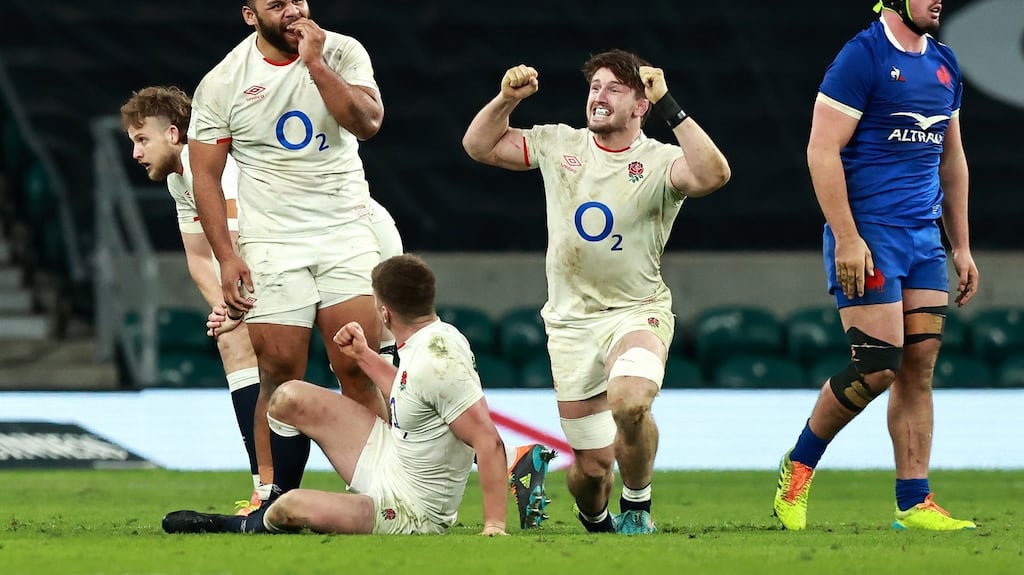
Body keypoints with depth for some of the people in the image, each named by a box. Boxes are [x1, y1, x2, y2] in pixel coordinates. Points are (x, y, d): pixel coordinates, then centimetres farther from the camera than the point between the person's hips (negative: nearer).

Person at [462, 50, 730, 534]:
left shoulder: (659, 162, -7)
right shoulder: (559, 145, 5)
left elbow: (712, 175, -29)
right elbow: (479, 145, 11)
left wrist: (668, 108, -30)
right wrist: (507, 98, -6)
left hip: (637, 311, -3)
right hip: (571, 321, 3)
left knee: (630, 402, -36)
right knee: (592, 468, 2)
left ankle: (636, 508, -10)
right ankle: (595, 521, 39)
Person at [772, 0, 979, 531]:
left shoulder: (943, 65, 14)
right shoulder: (862, 57, -10)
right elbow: (822, 151, -14)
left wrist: (961, 246, 19)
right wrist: (847, 238, -19)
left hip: (924, 237, 7)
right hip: (868, 235, -7)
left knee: (919, 365, 2)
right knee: (878, 366, -10)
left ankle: (914, 503, 3)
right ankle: (797, 468, 10)